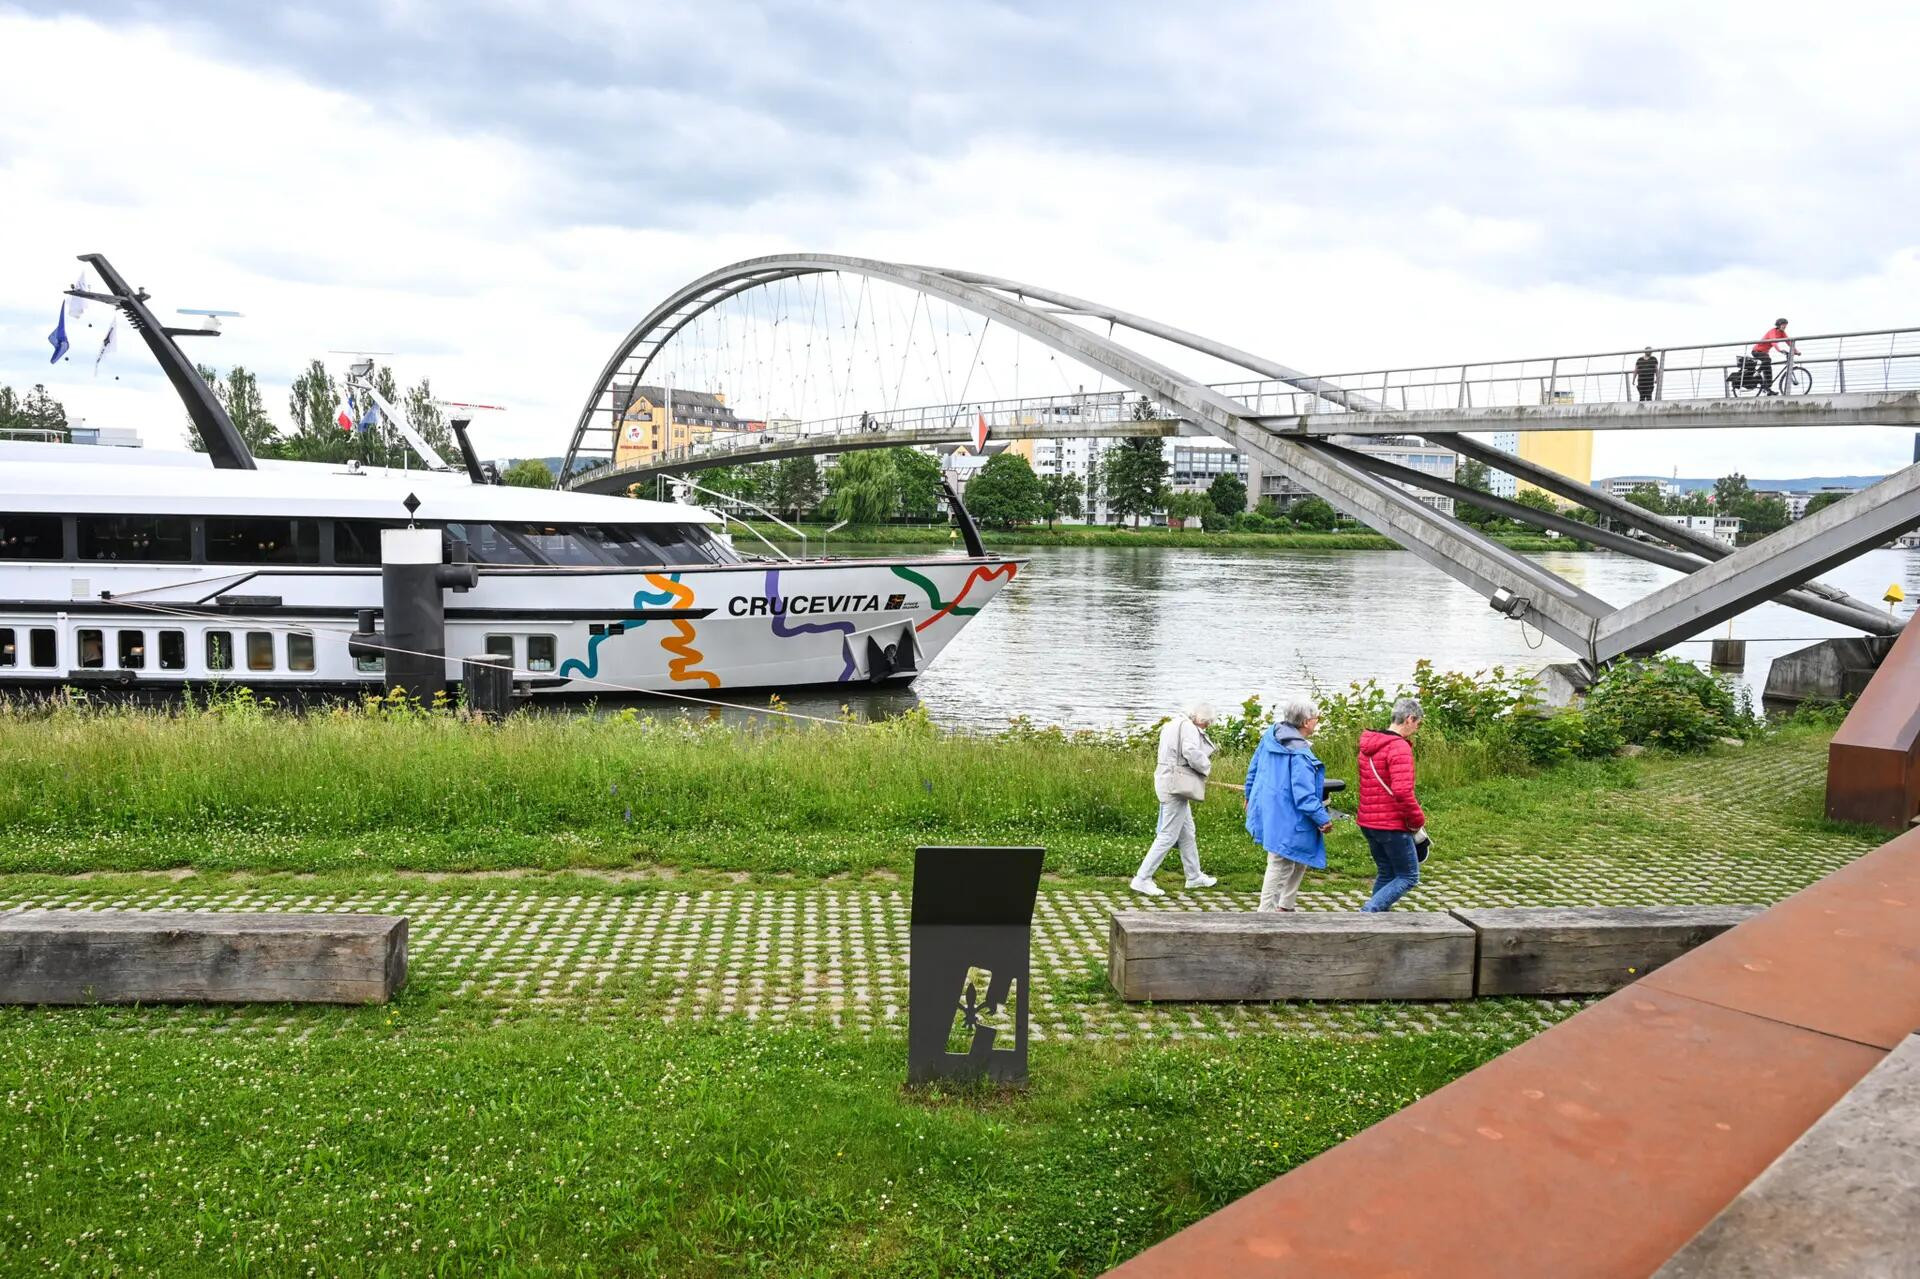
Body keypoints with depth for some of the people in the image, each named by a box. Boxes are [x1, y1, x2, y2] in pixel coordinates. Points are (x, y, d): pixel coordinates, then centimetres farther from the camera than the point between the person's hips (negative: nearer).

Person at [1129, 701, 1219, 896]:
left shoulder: (1173, 725, 17)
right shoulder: (1188, 727, -13)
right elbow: (1192, 753, -27)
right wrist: (1206, 766, -8)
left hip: (1169, 782, 11)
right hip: (1177, 785, -11)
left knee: (1187, 832, 21)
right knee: (1168, 836, -6)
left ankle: (1194, 876, 33)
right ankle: (1142, 879, -5)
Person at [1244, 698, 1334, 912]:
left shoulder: (1270, 735, 2)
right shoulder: (1300, 755, -23)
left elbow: (1253, 768, 14)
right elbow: (1304, 796, -23)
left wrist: (1250, 796, 27)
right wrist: (1324, 819, -13)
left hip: (1267, 812, 10)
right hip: (1286, 821, -10)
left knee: (1300, 861, 23)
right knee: (1280, 868, 1)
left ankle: (1285, 907, 29)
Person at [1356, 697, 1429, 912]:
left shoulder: (1368, 745, 11)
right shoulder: (1399, 747, -18)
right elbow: (1402, 792, -27)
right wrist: (1418, 824, -14)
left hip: (1368, 822, 8)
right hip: (1393, 825, -8)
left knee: (1386, 874, 18)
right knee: (1408, 877, 2)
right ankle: (1368, 912, -10)